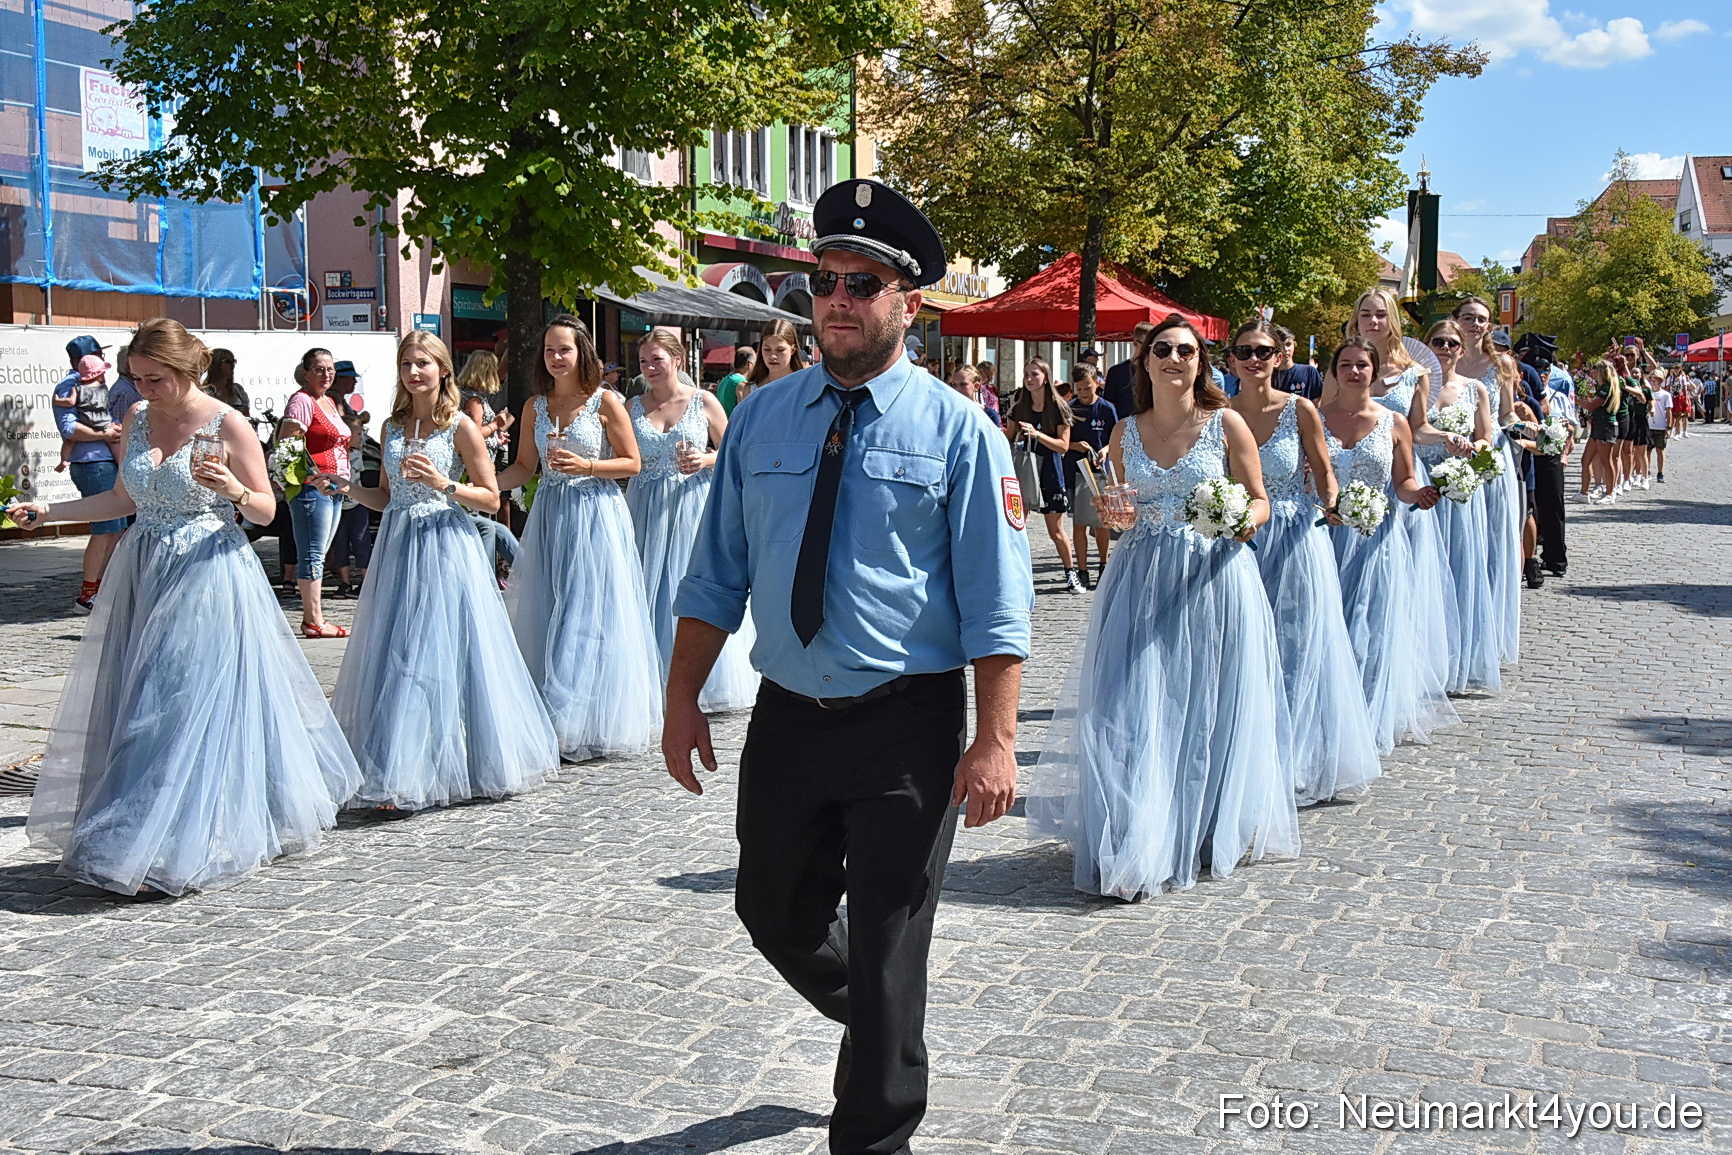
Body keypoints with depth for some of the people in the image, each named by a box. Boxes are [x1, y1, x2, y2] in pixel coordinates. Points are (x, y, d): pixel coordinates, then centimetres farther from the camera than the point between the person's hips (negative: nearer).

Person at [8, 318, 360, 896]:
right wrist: (47, 512, 11)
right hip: (143, 575, 6)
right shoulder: (138, 419, 8)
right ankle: (127, 836, 18)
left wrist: (233, 489, -24)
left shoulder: (227, 425, -9)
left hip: (208, 576, -6)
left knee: (198, 705, -6)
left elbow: (265, 508, -4)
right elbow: (124, 498, 18)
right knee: (136, 708, 7)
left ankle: (184, 849, -1)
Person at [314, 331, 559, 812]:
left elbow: (491, 499, -4)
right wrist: (348, 487, 3)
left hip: (446, 547, -5)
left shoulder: (460, 426, -3)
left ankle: (451, 767, -1)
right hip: (398, 548, 6)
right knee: (396, 659, 5)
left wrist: (443, 483, -17)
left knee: (443, 656, -8)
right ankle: (399, 775, 12)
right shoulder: (393, 427, 13)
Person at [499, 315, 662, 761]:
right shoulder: (535, 406, 9)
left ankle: (594, 720, 3)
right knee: (547, 618, 5)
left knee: (591, 616, -5)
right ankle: (553, 719, 13)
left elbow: (632, 463, -3)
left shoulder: (605, 401, -4)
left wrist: (585, 465, -16)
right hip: (549, 518, 5)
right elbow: (524, 467, 13)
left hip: (597, 516, -5)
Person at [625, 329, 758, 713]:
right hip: (647, 508, 2)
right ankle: (658, 683, 13)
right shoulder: (633, 407, 7)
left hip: (694, 505, -2)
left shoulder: (704, 402, 0)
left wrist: (705, 459, -13)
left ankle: (704, 684, 9)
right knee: (651, 591, 2)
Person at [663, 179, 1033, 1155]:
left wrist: (994, 741, -16)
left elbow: (996, 604, -9)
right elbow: (717, 577, 9)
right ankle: (877, 1026, 50)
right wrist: (684, 700, 4)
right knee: (776, 915, 19)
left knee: (886, 953, 5)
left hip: (908, 726, -4)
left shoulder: (956, 431, -6)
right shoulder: (761, 421, 5)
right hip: (788, 717, 5)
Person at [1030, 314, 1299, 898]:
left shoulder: (1226, 423, -1)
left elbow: (1260, 501, 4)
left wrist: (1246, 521, -17)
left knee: (1206, 708, 3)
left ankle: (1209, 835, 18)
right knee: (1133, 709, -3)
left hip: (1212, 579, -2)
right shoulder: (1126, 432, 8)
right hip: (1141, 581, 3)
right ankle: (1134, 851, 2)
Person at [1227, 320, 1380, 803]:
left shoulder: (1299, 410, -4)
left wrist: (1332, 504, -20)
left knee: (1296, 652, 1)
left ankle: (1298, 765, 14)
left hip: (1296, 545, -2)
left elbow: (1324, 477, -1)